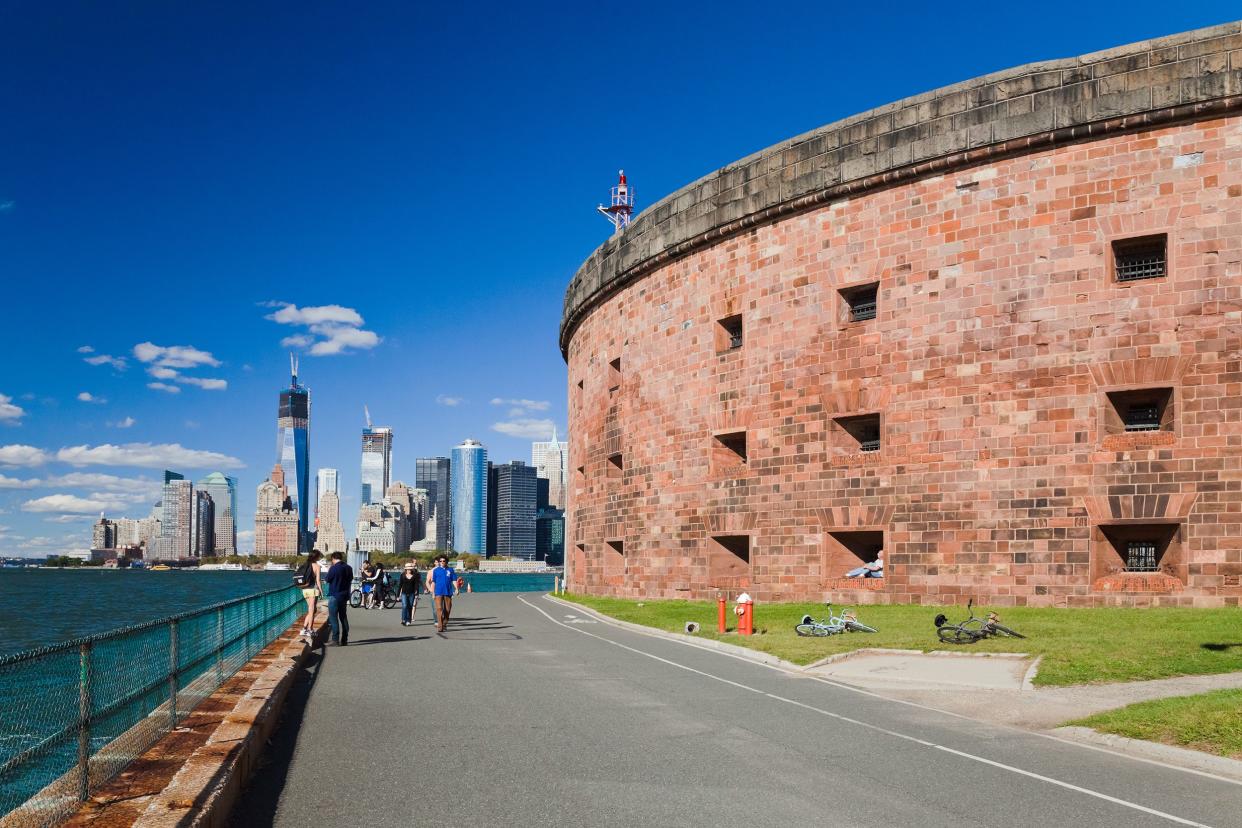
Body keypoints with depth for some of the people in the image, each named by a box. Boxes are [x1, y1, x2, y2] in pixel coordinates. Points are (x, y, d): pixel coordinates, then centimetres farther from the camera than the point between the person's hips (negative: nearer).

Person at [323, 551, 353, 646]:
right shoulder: (349, 568, 5)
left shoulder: (334, 568, -15)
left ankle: (335, 639, -6)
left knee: (333, 617, -2)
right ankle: (344, 639, 13)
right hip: (345, 596, 7)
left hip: (334, 596, -7)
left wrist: (328, 571, 8)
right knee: (343, 617, 12)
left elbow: (327, 579, -7)